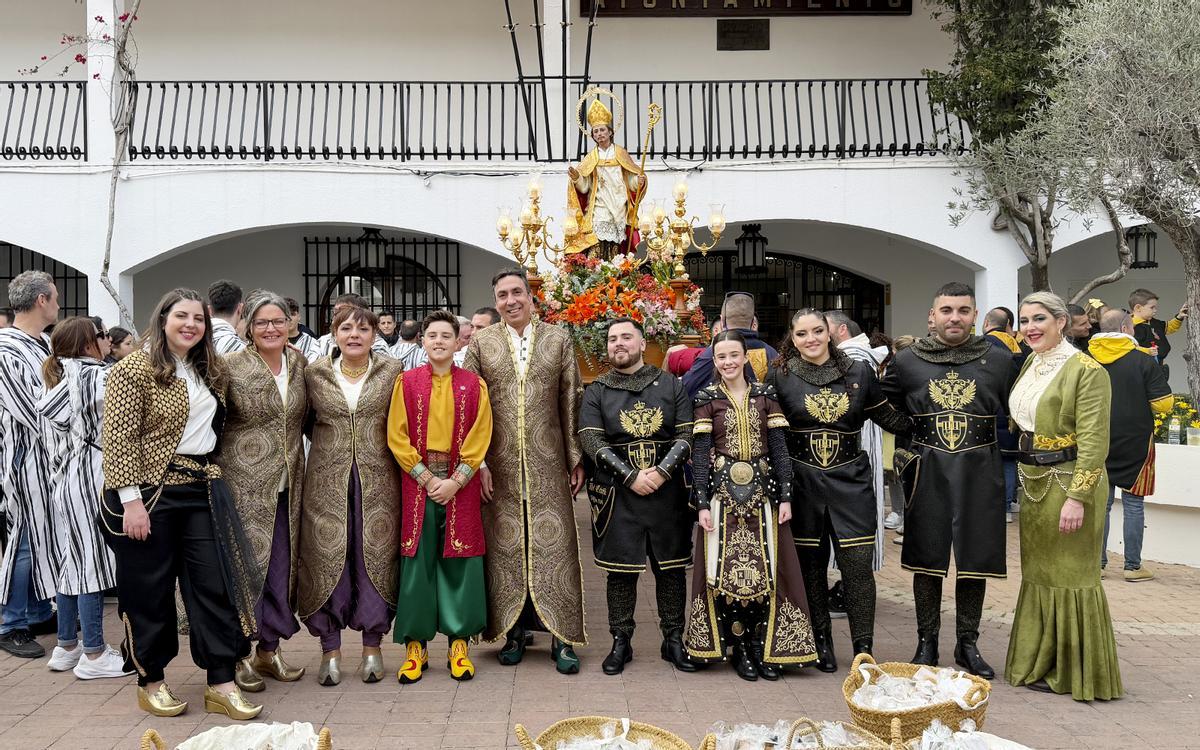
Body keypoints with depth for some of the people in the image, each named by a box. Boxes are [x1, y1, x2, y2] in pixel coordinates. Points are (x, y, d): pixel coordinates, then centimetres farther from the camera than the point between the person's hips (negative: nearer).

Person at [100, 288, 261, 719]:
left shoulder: (208, 372, 13)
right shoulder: (134, 370, -8)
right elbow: (119, 439, -14)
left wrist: (213, 473, 14)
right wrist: (131, 500, -19)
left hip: (202, 489, 6)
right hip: (150, 492, -6)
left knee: (215, 582, 2)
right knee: (150, 590, 5)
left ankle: (221, 684, 8)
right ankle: (150, 683, 20)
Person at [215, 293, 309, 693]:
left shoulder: (299, 363, 7)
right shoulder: (231, 367, -7)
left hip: (287, 485, 5)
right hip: (244, 482, -5)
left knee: (282, 565, 10)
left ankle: (268, 649, 23)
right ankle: (238, 655, 12)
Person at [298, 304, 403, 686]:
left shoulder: (392, 371, 2)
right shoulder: (314, 372, 4)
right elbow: (306, 420, 14)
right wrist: (331, 442, 5)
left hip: (377, 479, 0)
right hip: (327, 480, 1)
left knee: (375, 558, 4)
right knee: (326, 559, 2)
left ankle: (372, 647, 17)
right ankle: (330, 649, 14)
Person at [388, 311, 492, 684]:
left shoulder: (474, 385, 4)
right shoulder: (406, 383, 4)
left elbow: (480, 439, -1)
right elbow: (397, 436, 0)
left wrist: (455, 480, -10)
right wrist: (426, 478, -8)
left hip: (460, 486, 0)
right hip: (418, 484, 0)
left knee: (459, 562, 3)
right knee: (417, 562, 2)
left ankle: (459, 643, 13)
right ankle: (415, 645, 12)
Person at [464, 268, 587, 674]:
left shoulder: (558, 340, 5)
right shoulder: (481, 343, 5)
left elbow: (570, 404, 5)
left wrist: (576, 458, 2)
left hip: (548, 464, 0)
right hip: (500, 466, 1)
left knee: (553, 544, 0)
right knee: (505, 545, 5)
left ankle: (562, 636, 7)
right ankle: (513, 630, 18)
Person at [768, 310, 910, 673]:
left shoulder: (859, 371, 4)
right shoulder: (780, 377, 0)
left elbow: (888, 416, 14)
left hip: (851, 480, 1)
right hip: (802, 481, 0)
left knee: (858, 566, -2)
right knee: (811, 565, 6)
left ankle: (864, 649, 9)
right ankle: (821, 643, 22)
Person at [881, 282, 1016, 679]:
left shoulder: (999, 360, 0)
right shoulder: (908, 361, 1)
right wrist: (906, 449, 5)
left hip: (979, 474, 0)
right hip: (927, 473, 0)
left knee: (975, 560, 7)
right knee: (926, 560, 7)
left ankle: (968, 644, 22)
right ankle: (926, 643, 20)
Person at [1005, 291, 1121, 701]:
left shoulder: (1086, 370, -13)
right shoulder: (1029, 365, 10)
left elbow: (1094, 440, -17)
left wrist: (1077, 497, -22)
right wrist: (1024, 478, 12)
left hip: (1068, 482, -8)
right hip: (1033, 483, 8)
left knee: (1071, 575, 0)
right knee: (1037, 572, 14)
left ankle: (1078, 671, 14)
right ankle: (1041, 664, 25)